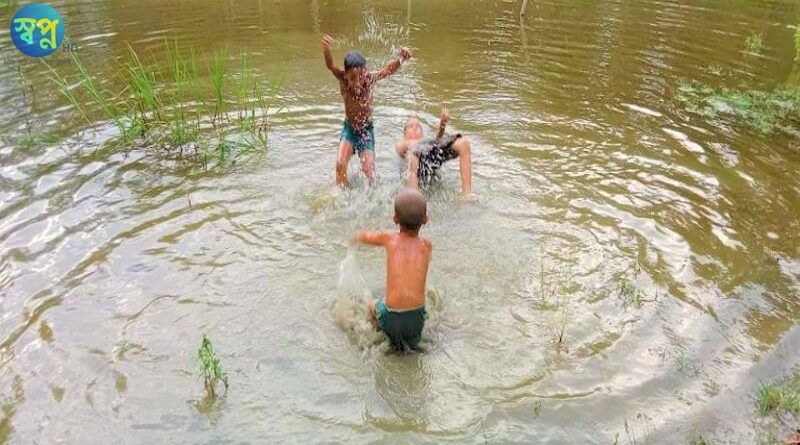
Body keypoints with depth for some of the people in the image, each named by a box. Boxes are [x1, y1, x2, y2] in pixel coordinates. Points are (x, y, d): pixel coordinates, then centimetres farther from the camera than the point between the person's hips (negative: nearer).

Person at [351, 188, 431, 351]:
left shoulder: (389, 238, 0)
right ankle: (412, 341, 20)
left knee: (372, 305, 31)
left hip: (391, 319, -1)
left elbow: (361, 236, 18)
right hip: (417, 319, 1)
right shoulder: (426, 244, 3)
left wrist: (356, 237, 42)